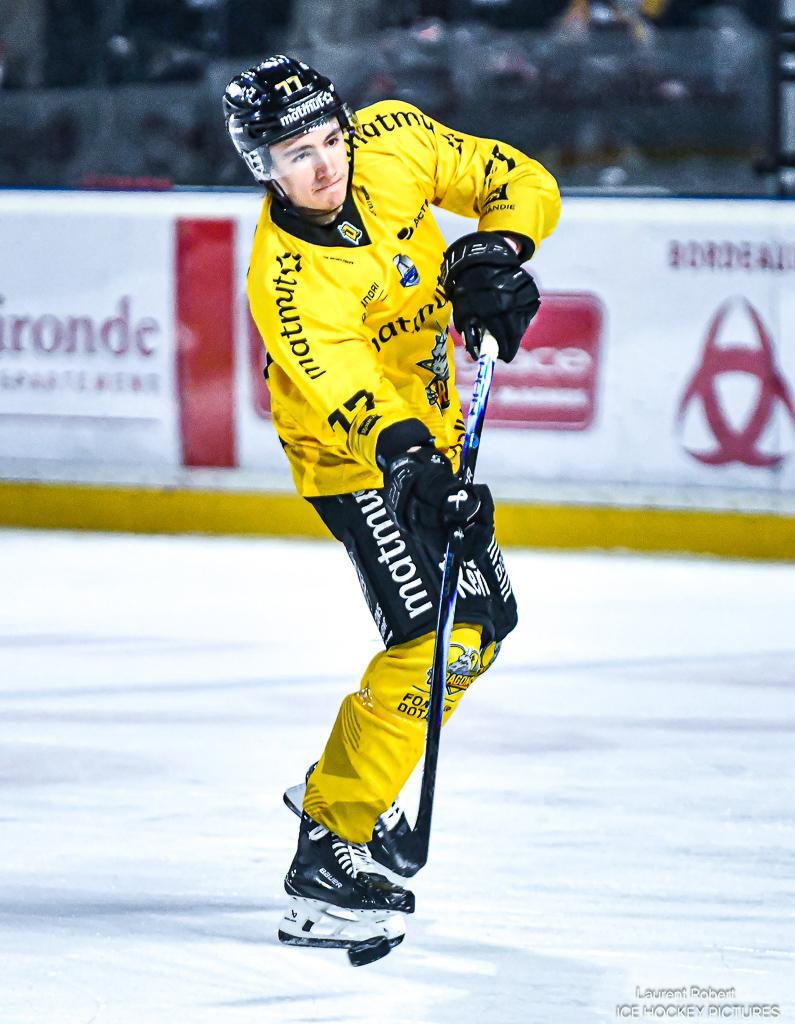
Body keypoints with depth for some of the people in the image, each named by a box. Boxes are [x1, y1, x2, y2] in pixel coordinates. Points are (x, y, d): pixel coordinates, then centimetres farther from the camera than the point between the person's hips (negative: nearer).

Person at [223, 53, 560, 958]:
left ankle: (338, 784, 31)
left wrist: (496, 251, -25)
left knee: (485, 620, 16)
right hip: (353, 454, -8)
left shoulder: (395, 142, -15)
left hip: (430, 428, 8)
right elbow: (343, 384, -42)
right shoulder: (286, 280, -31)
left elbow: (521, 183, -6)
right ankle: (330, 854, -14)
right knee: (433, 643, -19)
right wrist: (401, 451, -59)